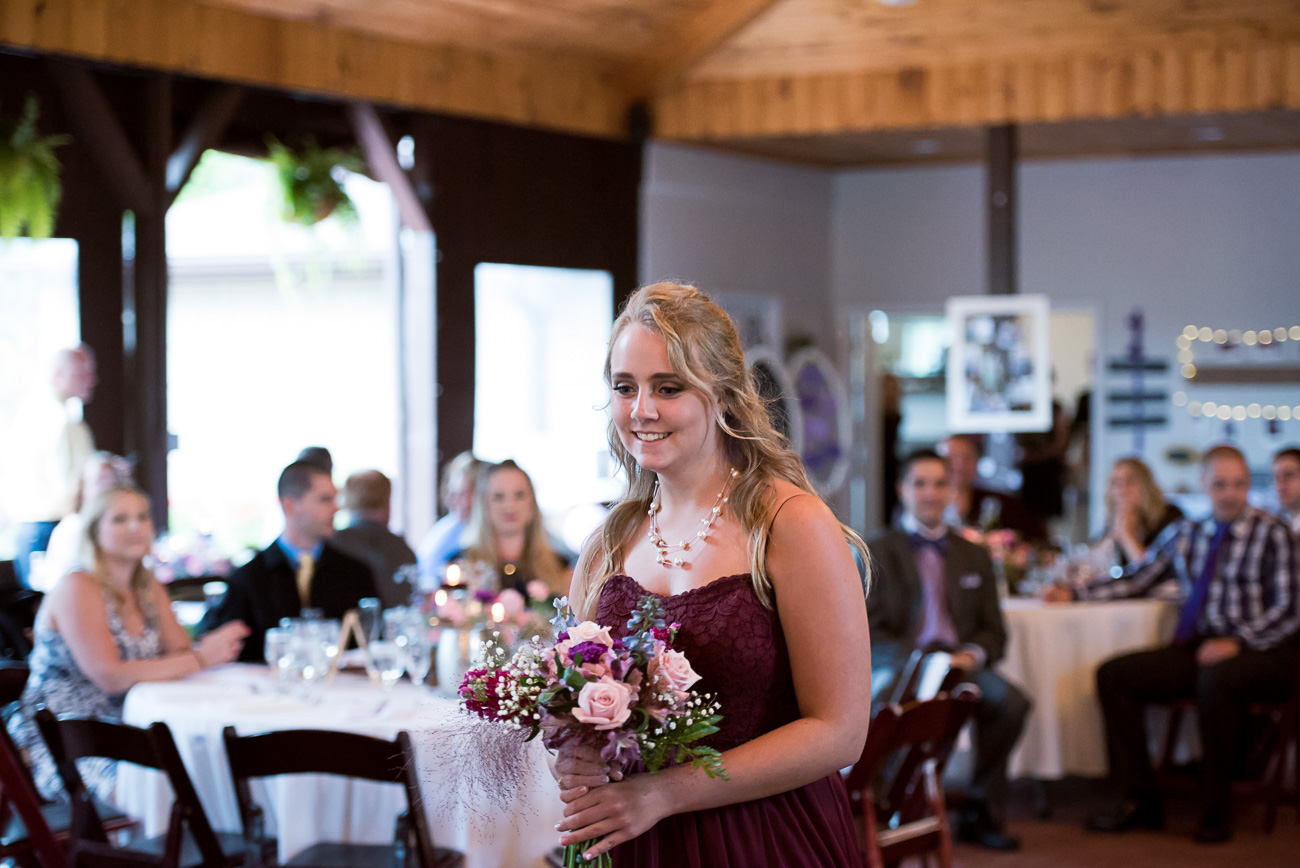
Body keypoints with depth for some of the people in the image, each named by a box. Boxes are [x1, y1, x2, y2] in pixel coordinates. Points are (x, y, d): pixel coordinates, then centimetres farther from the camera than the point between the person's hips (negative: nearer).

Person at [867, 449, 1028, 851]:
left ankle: (978, 810, -13)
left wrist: (970, 655, -5)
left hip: (958, 664, 4)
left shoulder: (974, 557, 24)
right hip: (895, 667, -3)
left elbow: (994, 632, 18)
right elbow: (867, 632, 2)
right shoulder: (877, 552, 11)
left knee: (1010, 700, -29)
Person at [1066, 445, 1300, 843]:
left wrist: (1238, 643, -20)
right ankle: (1140, 801, -9)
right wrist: (1075, 593, 8)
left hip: (1260, 652, -6)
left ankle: (1216, 810, -23)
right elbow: (1136, 579, 20)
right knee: (1114, 675, -13)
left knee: (1215, 680, -39)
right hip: (1197, 647, 6)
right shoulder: (1185, 534, 16)